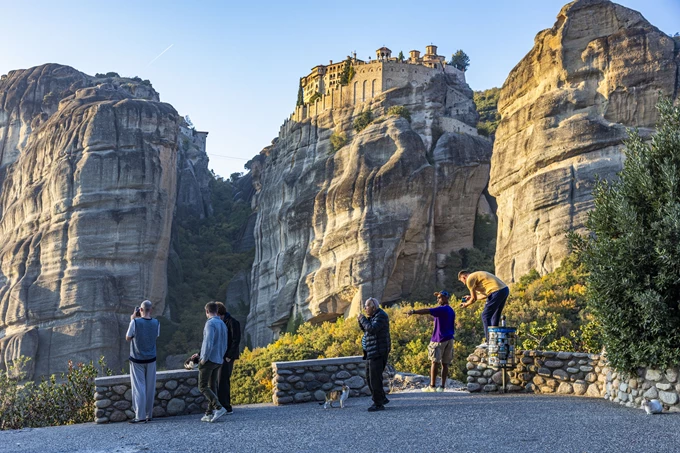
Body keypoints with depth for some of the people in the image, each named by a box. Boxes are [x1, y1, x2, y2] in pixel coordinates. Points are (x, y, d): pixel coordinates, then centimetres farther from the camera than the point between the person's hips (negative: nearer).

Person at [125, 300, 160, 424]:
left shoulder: (135, 322, -15)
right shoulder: (156, 323, -5)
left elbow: (128, 338, -3)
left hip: (137, 360, -3)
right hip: (151, 359, 3)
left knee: (139, 388, 1)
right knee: (150, 388, 10)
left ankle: (140, 416, -1)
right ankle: (148, 415, 16)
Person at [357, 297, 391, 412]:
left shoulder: (381, 316, -14)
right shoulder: (374, 316, 16)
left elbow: (372, 329, -26)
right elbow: (365, 329, 20)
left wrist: (363, 319, -15)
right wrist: (361, 320, 3)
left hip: (378, 352, -10)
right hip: (372, 352, 10)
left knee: (375, 378, -8)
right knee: (369, 376, 15)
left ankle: (379, 404, -2)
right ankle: (382, 398, 24)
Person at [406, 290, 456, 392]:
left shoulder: (442, 309, -12)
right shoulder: (451, 311, 14)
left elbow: (427, 311, -25)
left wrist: (413, 311, -32)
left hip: (439, 340, -8)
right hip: (449, 339, 8)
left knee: (435, 362, -4)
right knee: (445, 363, 6)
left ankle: (432, 386, -4)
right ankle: (442, 386, 6)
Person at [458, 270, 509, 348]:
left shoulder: (470, 279, 0)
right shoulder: (477, 275, 28)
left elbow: (474, 299, 1)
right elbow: (486, 294, 31)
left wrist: (466, 304, 20)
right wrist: (471, 298, 38)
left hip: (497, 291, -9)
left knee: (485, 316, -1)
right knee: (495, 316, 18)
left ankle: (489, 342, -1)